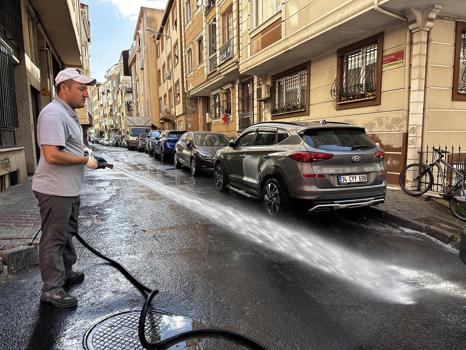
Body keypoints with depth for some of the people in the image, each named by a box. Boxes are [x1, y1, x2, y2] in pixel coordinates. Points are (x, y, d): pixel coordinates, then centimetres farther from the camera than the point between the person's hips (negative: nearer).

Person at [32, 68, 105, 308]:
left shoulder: (68, 113, 15)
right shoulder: (54, 114, -19)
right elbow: (51, 155, -29)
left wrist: (88, 156, 11)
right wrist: (85, 160, -19)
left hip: (69, 189, 10)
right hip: (55, 190, -10)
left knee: (67, 234, 21)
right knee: (53, 239, 0)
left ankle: (66, 272, 38)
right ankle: (51, 289, 12)